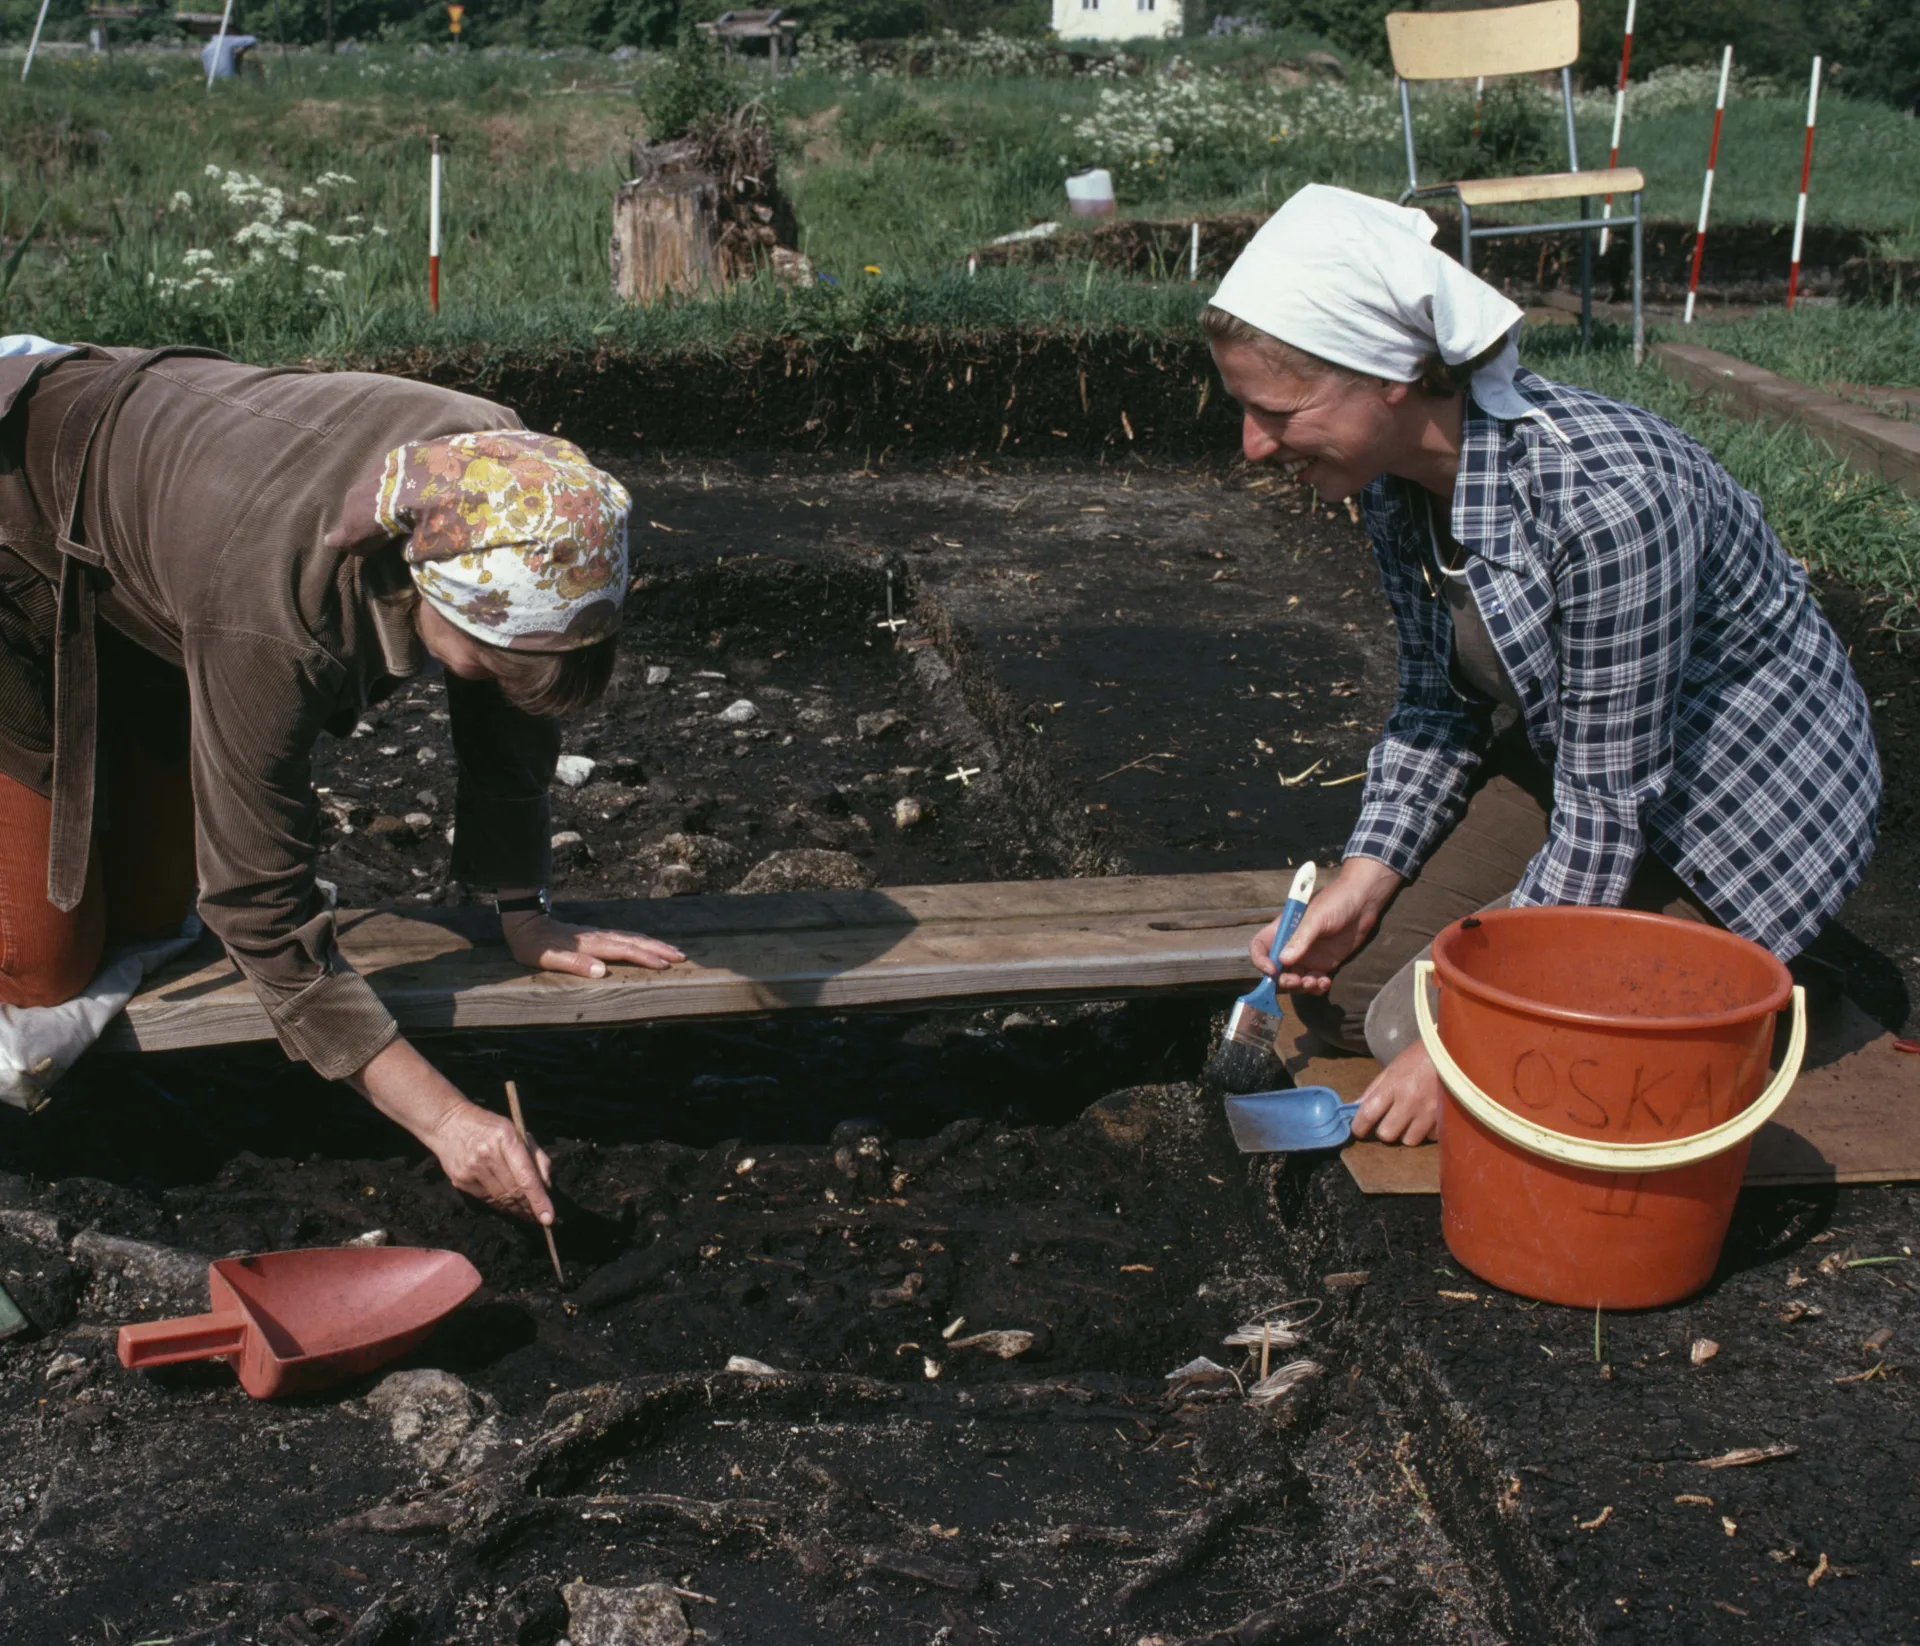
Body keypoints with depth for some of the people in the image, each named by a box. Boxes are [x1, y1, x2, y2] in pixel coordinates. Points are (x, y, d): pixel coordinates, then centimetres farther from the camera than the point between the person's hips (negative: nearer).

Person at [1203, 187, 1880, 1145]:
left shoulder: (1602, 497, -35)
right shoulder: (1397, 472, -11)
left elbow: (1609, 810, -29)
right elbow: (1437, 705, 4)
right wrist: (1366, 876, -10)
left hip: (1742, 807, -7)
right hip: (1564, 760, 7)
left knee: (1421, 1024, -17)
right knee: (1337, 987, -3)